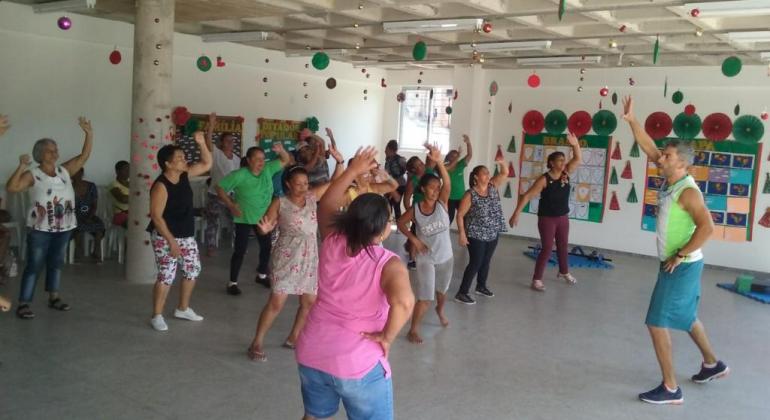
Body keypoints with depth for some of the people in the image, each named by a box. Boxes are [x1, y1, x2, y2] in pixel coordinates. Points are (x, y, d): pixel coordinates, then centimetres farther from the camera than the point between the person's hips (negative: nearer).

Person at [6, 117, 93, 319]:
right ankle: (23, 303, 4)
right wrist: (21, 166, -29)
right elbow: (11, 187, -20)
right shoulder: (33, 175, -8)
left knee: (56, 263, 16)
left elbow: (84, 155, 3)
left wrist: (89, 133, -6)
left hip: (63, 227, 5)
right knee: (34, 265, -2)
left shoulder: (65, 170, 5)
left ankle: (54, 298, 27)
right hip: (40, 228, -5)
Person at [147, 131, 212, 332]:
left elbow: (207, 164, 10)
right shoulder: (161, 186, -21)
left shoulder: (184, 175, 1)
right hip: (166, 237, -9)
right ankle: (157, 316, 10)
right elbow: (156, 216, -22)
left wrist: (201, 143, -6)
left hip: (187, 235, 9)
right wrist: (171, 241, -24)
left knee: (193, 270, 14)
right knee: (166, 276, -6)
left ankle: (183, 309, 30)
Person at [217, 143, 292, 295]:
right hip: (244, 219, -5)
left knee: (267, 247, 16)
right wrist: (231, 205, -22)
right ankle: (232, 282, 7)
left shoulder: (268, 169, -5)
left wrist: (281, 150, -20)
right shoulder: (239, 175, -18)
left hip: (264, 217, 5)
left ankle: (262, 275, 36)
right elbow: (220, 188, -13)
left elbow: (286, 161, 1)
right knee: (240, 250, -3)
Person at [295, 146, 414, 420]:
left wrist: (352, 171, 17)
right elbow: (403, 302, -38)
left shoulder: (332, 243, -3)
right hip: (359, 363, -5)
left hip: (311, 352, 6)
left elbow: (326, 205, 16)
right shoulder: (389, 263, -19)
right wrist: (387, 336, -22)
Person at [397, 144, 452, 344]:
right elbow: (401, 223, 4)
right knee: (425, 297, -8)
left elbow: (448, 184, -29)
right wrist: (414, 239, -10)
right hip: (425, 258, -3)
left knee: (441, 290, 25)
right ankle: (413, 330, 6)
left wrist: (439, 161, -44)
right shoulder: (415, 210, -12)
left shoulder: (442, 203, -11)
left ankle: (440, 310, 57)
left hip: (445, 257, 3)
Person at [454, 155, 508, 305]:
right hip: (476, 235, -6)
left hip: (493, 234, 6)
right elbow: (460, 215, -13)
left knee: (486, 261, 17)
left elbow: (505, 173, 1)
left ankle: (481, 286, 36)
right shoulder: (470, 194, -14)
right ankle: (462, 293, 1)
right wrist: (462, 233, -17)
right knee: (475, 263, -6)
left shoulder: (493, 187, 2)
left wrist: (502, 162, -20)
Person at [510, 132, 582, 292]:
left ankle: (564, 272, 44)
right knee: (547, 248, -6)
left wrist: (575, 144, -25)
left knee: (563, 246, 21)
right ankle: (536, 280, 3)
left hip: (563, 218, 6)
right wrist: (516, 214, -25)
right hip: (547, 219, -6)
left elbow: (578, 159, -6)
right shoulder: (544, 180, -19)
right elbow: (527, 196, -21)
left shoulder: (566, 174, -3)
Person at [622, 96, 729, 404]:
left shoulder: (688, 191, -21)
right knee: (686, 316, 25)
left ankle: (670, 389, 1)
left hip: (682, 266, -9)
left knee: (657, 323, -7)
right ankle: (713, 364, 44)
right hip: (676, 264, 9)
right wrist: (631, 120, 1)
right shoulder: (671, 180, 3)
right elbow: (649, 149, 7)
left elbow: (706, 227, -29)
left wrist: (680, 256, -24)